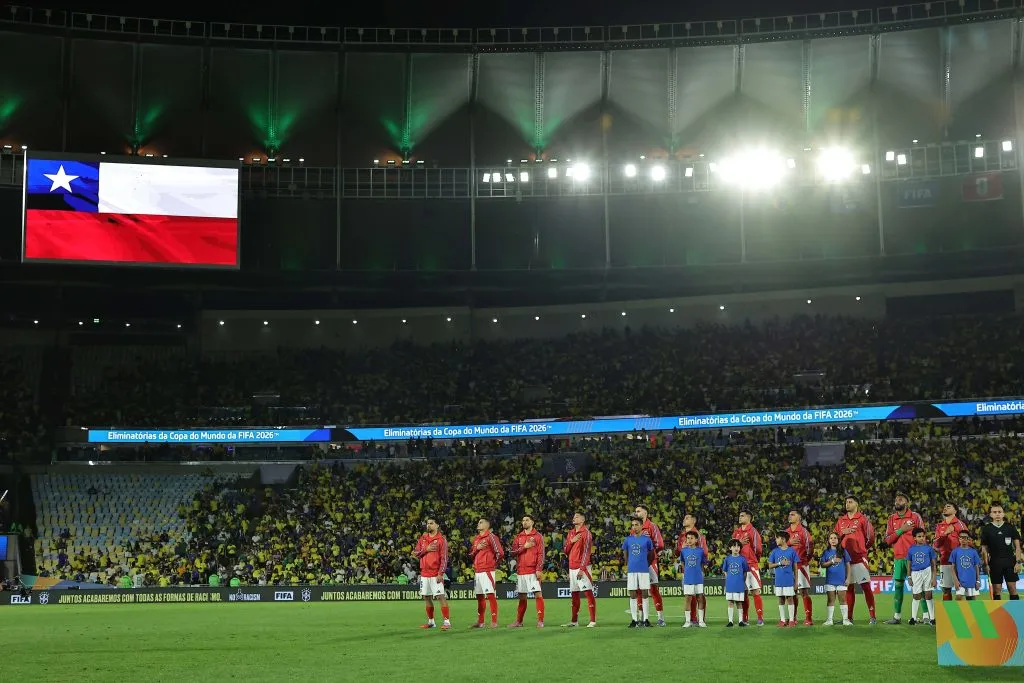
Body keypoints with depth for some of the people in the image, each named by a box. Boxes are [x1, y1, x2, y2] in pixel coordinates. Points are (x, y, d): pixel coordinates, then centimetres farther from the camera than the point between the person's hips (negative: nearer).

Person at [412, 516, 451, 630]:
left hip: (436, 574, -6)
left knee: (441, 596, -11)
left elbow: (444, 557, -10)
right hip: (424, 573, 6)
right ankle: (431, 622, 21)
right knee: (426, 597, 11)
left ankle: (446, 622, -12)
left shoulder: (441, 539, -5)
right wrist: (426, 549, -9)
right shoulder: (423, 538, 12)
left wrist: (441, 573, -17)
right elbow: (415, 552, 9)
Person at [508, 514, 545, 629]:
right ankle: (519, 621, 16)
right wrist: (524, 547, -9)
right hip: (521, 571, 5)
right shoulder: (518, 537, 14)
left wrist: (539, 569, -14)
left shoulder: (537, 536, 1)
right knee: (522, 597, 10)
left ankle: (540, 621, -7)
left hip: (533, 571, -5)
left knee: (538, 594, -9)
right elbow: (513, 551, 5)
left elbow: (541, 554, -5)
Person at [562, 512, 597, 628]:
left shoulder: (586, 533, -6)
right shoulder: (570, 533, 17)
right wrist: (571, 541, -3)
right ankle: (574, 621, 15)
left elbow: (586, 552, -13)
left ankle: (593, 620, -10)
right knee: (574, 594, 10)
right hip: (572, 567, 8)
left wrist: (582, 568, -19)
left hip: (582, 567, -8)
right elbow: (566, 551, 16)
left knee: (588, 592, -9)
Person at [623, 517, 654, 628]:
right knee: (633, 594, 2)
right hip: (631, 570, 2)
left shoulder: (647, 539, 1)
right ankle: (634, 619, 5)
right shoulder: (628, 539, 6)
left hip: (644, 570, -2)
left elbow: (651, 554, 10)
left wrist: (647, 565, 9)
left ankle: (645, 619, 5)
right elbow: (625, 553, 17)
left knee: (644, 594, 1)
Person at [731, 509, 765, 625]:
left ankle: (760, 618, -8)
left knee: (756, 591, -8)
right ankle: (745, 618, 13)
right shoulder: (736, 532, 15)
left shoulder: (753, 531, -3)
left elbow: (758, 549, -6)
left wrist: (754, 560, 4)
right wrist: (740, 543, -6)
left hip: (751, 565, -6)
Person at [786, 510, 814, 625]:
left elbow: (811, 545, -5)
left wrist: (808, 558, -3)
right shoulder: (786, 532, 14)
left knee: (804, 592, -7)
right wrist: (789, 542, -9)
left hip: (801, 565, -6)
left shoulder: (803, 531, -3)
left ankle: (808, 618, -6)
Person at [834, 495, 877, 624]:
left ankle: (872, 617, -6)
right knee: (849, 588, 9)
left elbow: (871, 536, -1)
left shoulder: (863, 519, -1)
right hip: (845, 558, 5)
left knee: (866, 587, -6)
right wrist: (843, 532, -4)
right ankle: (849, 617, 13)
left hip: (860, 558, -5)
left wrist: (862, 548, 9)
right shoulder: (841, 520, 15)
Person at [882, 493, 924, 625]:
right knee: (897, 585, 5)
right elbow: (887, 540, 5)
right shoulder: (891, 519, 11)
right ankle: (897, 616, 11)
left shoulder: (915, 516, 0)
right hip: (898, 558, 4)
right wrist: (901, 530, -8)